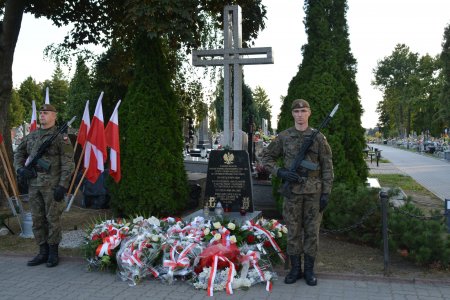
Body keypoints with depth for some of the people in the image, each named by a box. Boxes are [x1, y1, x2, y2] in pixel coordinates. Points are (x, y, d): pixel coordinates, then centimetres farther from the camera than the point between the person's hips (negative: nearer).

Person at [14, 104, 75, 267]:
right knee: (37, 220, 10)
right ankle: (43, 252, 21)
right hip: (33, 184, 6)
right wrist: (20, 169, 3)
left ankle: (53, 253, 13)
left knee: (53, 219, 1)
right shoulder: (31, 136, 13)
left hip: (52, 185, -6)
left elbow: (68, 164, -9)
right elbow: (19, 154, 23)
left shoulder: (61, 137, -5)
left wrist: (63, 186, -16)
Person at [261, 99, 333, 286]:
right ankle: (295, 269, 20)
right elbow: (266, 157, 8)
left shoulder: (318, 138, 1)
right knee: (293, 231, 7)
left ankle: (309, 270, 19)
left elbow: (327, 167, 2)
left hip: (314, 192, 0)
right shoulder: (283, 137, 3)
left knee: (312, 231, 6)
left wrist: (326, 193, -4)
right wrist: (280, 172, -9)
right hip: (292, 191, 1)